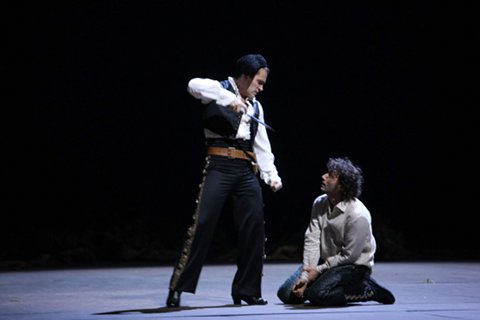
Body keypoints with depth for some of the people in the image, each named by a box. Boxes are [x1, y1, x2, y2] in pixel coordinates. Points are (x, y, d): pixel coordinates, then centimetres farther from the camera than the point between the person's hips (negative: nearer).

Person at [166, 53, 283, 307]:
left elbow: (262, 146, 20)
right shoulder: (221, 90, 3)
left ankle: (247, 290, 16)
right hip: (219, 165, -6)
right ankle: (178, 287, -7)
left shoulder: (256, 106, 22)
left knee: (254, 227, 4)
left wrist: (271, 175, 8)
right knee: (203, 223, -12)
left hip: (246, 170, 6)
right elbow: (194, 85, -19)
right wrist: (228, 99, -24)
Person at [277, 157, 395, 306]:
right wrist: (305, 276, -17)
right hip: (325, 260, 7)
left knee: (317, 295, -30)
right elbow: (312, 240, -8)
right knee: (286, 294, -4)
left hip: (354, 265, -6)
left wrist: (319, 270, -15)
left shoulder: (358, 215, -25)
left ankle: (366, 290, -9)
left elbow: (349, 255, -19)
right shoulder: (319, 203, -4)